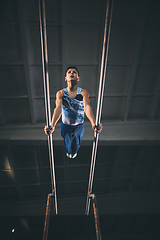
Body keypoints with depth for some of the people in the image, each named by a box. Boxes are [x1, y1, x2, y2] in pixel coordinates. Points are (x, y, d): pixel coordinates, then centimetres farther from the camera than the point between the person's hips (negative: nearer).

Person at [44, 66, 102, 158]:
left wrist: (94, 124, -53)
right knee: (67, 143, 25)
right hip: (65, 125, 0)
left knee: (76, 143, 26)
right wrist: (52, 126, -50)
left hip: (79, 125, 0)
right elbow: (58, 109, -33)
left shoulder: (84, 92, -21)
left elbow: (87, 107, -36)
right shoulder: (60, 93, -19)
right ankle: (69, 152, 62)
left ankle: (74, 152, 62)